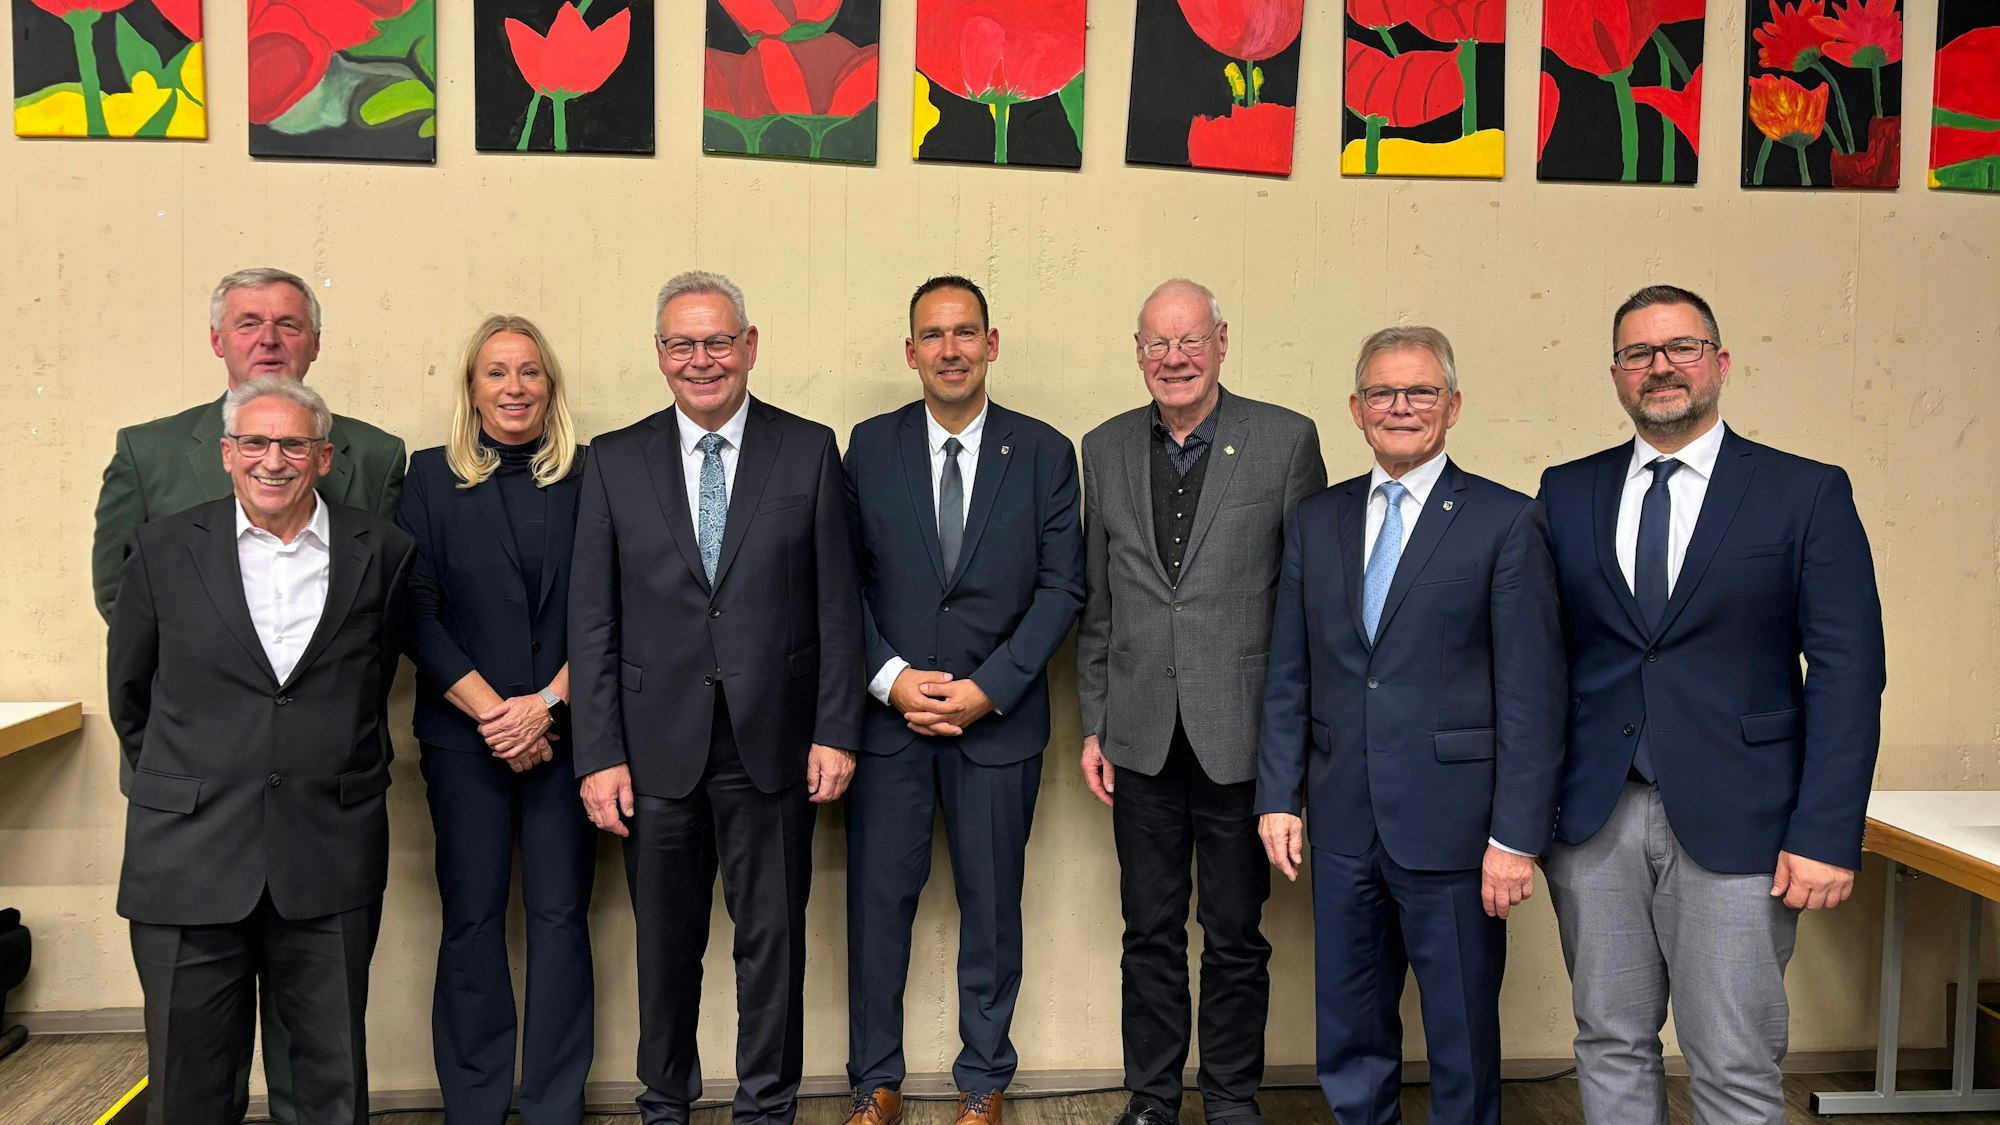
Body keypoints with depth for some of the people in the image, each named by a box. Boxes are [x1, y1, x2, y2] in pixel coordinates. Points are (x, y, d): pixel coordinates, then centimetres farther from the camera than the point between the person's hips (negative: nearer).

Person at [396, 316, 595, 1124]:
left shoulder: (587, 478, 4)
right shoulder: (429, 479, 5)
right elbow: (417, 614, -1)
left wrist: (546, 704, -10)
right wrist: (491, 712, -9)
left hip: (565, 730, 0)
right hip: (464, 734, 0)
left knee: (560, 916, 3)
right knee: (471, 920, 5)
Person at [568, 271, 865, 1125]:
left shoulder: (809, 451, 1)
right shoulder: (615, 461, 3)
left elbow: (837, 604, 0)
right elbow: (592, 622, 2)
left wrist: (836, 731, -4)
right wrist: (599, 753, -3)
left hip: (773, 742, -1)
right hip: (657, 745, 1)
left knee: (772, 937, 10)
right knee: (665, 943, 14)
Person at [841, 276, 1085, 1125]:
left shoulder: (1044, 452, 1)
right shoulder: (869, 446, 4)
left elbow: (1062, 586, -3)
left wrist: (990, 688, -12)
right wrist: (892, 677, -10)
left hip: (999, 718, 0)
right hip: (887, 713, 1)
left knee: (991, 904, 10)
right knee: (878, 899, 8)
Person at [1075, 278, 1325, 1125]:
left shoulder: (1286, 440, -3)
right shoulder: (1105, 450, 7)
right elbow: (1097, 603, 10)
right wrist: (1094, 725, 8)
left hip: (1243, 732, -2)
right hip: (1142, 735, 3)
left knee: (1236, 936, 9)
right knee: (1150, 932, 13)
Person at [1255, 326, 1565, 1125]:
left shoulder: (1506, 521, -5)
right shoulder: (1315, 521, 9)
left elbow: (1532, 691, -8)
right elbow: (1288, 675, 10)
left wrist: (1516, 836, -12)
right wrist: (1279, 797, 5)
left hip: (1451, 825, -4)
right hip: (1342, 824, 4)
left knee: (1462, 1039, 11)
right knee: (1348, 1037, 16)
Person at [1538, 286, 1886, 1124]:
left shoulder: (1808, 493, 0)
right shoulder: (1567, 491, 7)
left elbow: (1848, 672, -3)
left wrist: (1827, 835, -9)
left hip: (1734, 825, -2)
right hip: (1592, 821, 3)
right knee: (1611, 1048, 13)